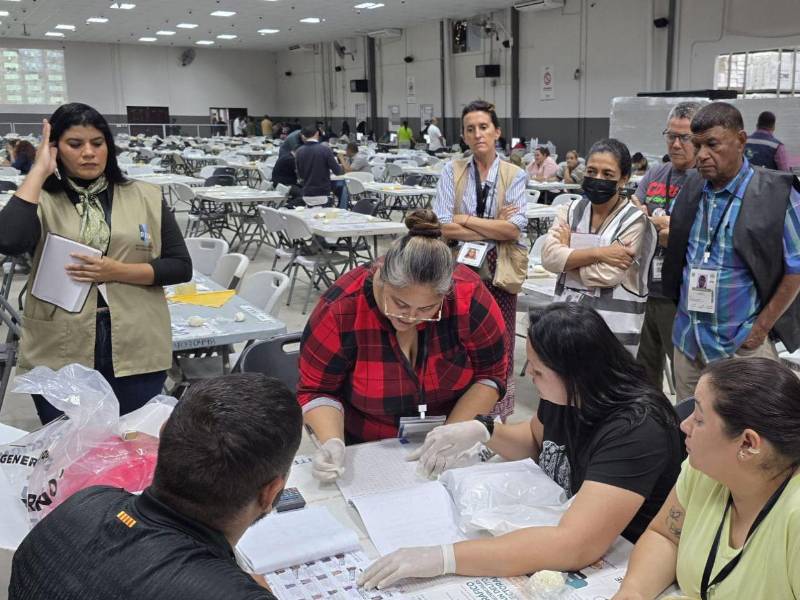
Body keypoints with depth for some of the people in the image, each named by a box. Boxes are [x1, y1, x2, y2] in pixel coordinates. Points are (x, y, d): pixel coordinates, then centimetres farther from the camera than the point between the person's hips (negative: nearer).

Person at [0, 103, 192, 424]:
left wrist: (117, 272, -12)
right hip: (59, 356, 0)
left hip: (136, 353, 1)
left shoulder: (146, 197, 5)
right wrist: (39, 170, -10)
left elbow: (181, 266, 3)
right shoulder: (41, 201, 3)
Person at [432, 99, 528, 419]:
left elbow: (515, 228, -10)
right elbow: (444, 226, -8)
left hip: (499, 273, 0)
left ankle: (498, 418, 19)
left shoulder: (514, 175, 2)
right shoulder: (452, 171, 2)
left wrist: (466, 219, -11)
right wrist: (495, 228, -11)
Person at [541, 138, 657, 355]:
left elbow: (607, 274, -19)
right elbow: (549, 257, -11)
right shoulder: (569, 211, 4)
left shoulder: (635, 221, -10)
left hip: (614, 325, -4)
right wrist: (597, 253, -19)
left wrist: (568, 255, -7)